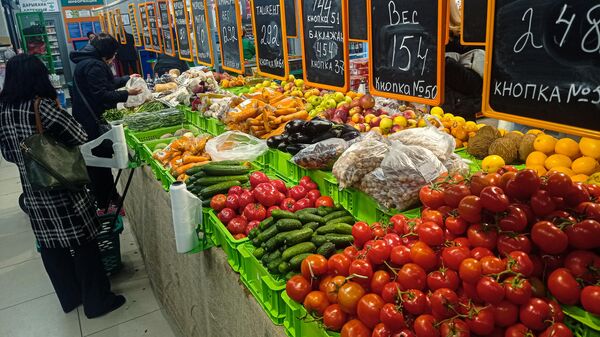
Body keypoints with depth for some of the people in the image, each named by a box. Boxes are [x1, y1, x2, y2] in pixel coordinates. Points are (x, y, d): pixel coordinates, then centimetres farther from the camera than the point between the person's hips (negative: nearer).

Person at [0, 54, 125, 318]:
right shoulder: (42, 107, -19)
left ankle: (69, 297, 33)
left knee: (50, 246, 17)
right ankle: (96, 301, 17)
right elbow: (80, 138, -16)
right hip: (63, 189, -7)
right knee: (82, 243, 5)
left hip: (33, 191, 7)